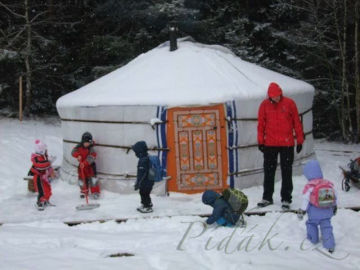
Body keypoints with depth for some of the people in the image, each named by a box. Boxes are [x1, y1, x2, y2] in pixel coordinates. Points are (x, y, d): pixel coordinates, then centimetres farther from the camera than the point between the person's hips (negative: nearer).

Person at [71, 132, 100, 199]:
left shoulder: (91, 149, -16)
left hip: (90, 165, -4)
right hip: (81, 166, 4)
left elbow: (91, 158, -27)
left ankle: (95, 192, -2)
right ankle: (84, 192, 30)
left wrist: (84, 163, -39)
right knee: (82, 179, 10)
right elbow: (73, 152, -8)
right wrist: (78, 155, -29)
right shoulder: (79, 147, -3)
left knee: (92, 178, -11)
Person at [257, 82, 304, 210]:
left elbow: (297, 122, 2)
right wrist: (260, 141, 1)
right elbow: (261, 124, 5)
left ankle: (286, 199, 12)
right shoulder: (264, 105, 0)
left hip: (287, 144, -1)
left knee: (286, 172, 4)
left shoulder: (289, 103, -3)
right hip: (269, 144, 2)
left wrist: (300, 140, 1)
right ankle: (267, 197, 22)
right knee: (269, 171, 10)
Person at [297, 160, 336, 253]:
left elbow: (305, 200, -12)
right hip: (327, 212, 4)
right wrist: (334, 207, 27)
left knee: (311, 223, 21)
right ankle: (330, 245, 4)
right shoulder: (328, 184, 2)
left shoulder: (309, 187, -14)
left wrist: (301, 211, -3)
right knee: (326, 227, 10)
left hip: (314, 213, -4)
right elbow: (334, 197, 11)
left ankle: (313, 239, 32)